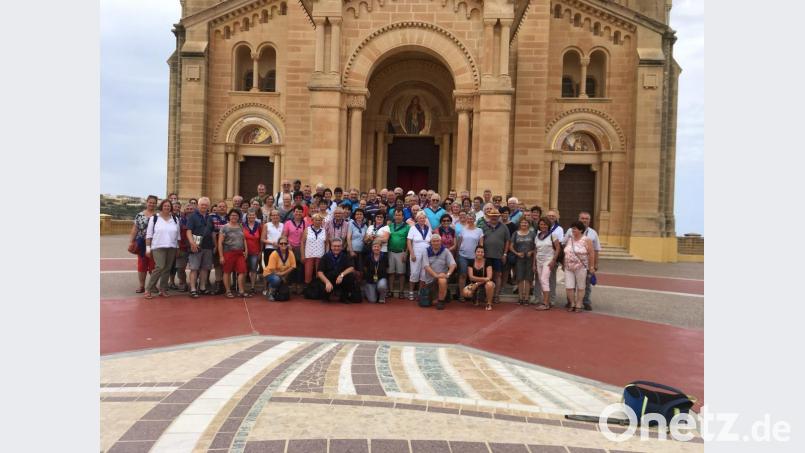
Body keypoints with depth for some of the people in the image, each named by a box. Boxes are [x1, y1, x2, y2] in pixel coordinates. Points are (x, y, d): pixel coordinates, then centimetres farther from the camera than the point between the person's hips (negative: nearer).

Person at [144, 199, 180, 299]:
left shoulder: (175, 219, 13)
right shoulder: (154, 218, 4)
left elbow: (178, 235, 15)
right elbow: (149, 234, 1)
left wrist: (178, 248, 11)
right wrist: (148, 248, -4)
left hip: (172, 248, 4)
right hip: (158, 247, -4)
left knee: (167, 269, 3)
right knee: (160, 267, -17)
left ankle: (163, 290, 12)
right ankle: (148, 290, -9)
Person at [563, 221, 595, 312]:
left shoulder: (586, 240, -6)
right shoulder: (569, 240, 9)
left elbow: (591, 254, -7)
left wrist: (592, 267, -10)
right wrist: (563, 264, 12)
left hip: (581, 267, -4)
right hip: (569, 268, 4)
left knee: (580, 287, 4)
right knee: (569, 287, 0)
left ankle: (578, 306, 14)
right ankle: (572, 304, 15)